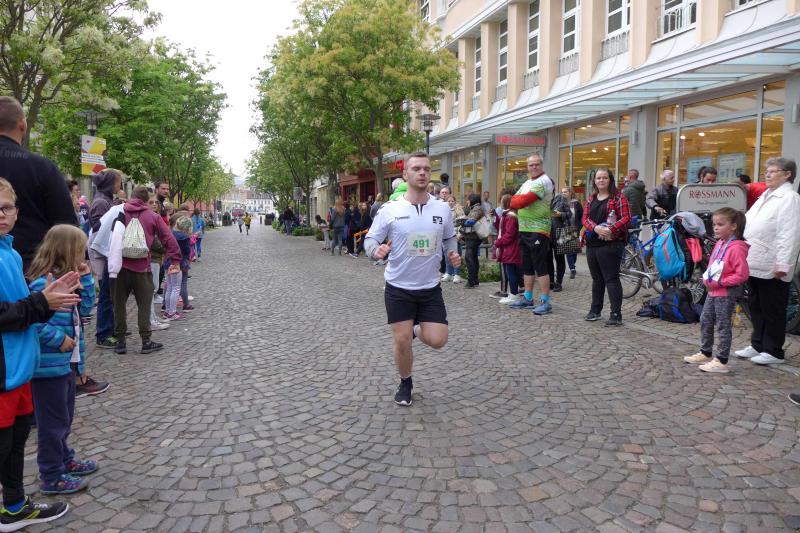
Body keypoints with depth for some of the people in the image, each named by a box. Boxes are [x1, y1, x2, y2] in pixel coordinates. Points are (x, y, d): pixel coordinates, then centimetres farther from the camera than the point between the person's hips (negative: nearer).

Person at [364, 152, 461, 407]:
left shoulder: (443, 209, -1)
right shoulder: (390, 209, -9)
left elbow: (449, 237, 16)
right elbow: (370, 239, -5)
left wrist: (453, 253, -4)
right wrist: (376, 250, -28)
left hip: (430, 288, 2)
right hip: (398, 288, -2)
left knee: (437, 340, -5)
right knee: (402, 341, 1)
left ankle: (418, 329, 32)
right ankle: (405, 383, 29)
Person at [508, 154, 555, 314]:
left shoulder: (543, 181, -11)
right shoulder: (527, 183, 18)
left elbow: (523, 201, -20)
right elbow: (514, 201, 10)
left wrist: (518, 200, -1)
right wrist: (522, 199, -8)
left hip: (538, 230, -9)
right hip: (524, 229, 9)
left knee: (540, 267, -8)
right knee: (527, 266, 14)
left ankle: (545, 302, -5)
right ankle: (528, 298, 24)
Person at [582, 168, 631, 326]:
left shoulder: (618, 197, -2)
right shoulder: (591, 199, 16)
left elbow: (626, 218, -10)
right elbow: (585, 218, 6)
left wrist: (610, 229, -23)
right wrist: (596, 228, -14)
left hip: (610, 244, -6)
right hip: (592, 243, 6)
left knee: (611, 279, -7)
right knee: (597, 278, 16)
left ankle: (616, 315, -4)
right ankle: (595, 310, 27)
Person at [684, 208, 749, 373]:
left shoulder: (737, 248, -20)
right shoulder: (720, 243, 6)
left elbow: (742, 274, -23)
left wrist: (721, 282, -22)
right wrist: (707, 278, 7)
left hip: (726, 294, -9)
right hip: (712, 291, 9)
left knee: (723, 326, -2)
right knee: (705, 321, 17)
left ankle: (721, 361, 6)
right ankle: (706, 353, 31)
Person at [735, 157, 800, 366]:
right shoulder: (766, 196, 17)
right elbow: (749, 223, 20)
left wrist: (783, 265, -22)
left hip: (772, 268, -8)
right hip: (756, 264, 8)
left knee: (772, 311, 3)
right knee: (756, 307, 15)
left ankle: (773, 352, 14)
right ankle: (757, 345, 27)